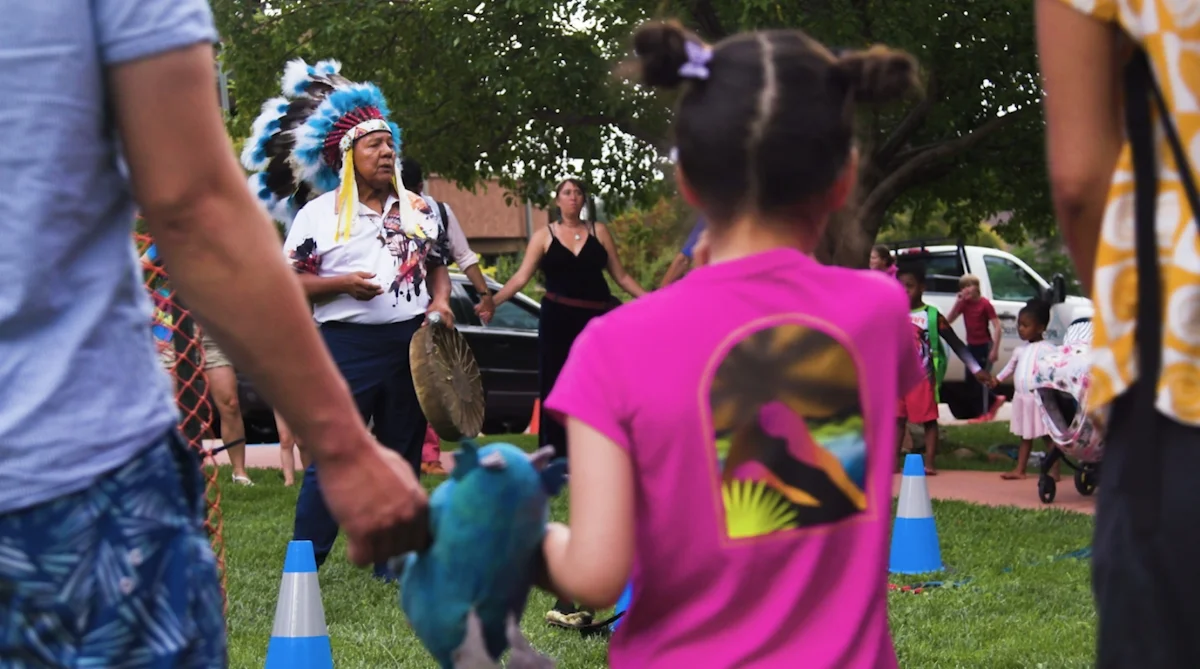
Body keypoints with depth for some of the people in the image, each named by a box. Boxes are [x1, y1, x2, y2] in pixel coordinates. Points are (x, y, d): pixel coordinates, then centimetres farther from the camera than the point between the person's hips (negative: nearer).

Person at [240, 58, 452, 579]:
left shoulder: (418, 210, 13)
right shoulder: (318, 214, 0)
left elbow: (438, 265, 21)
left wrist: (440, 301, 1)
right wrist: (342, 284, -16)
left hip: (411, 342, 5)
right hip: (348, 345, -4)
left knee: (402, 458, 10)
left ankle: (393, 562, 20)